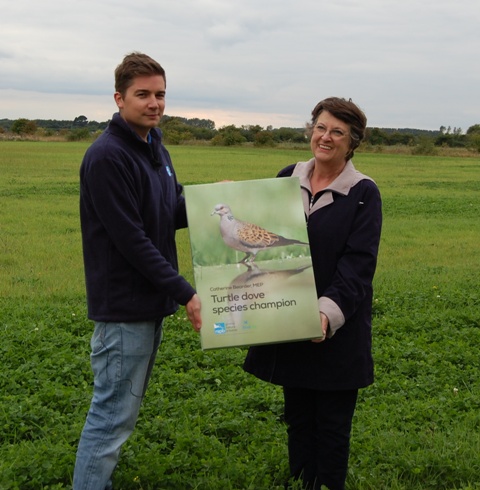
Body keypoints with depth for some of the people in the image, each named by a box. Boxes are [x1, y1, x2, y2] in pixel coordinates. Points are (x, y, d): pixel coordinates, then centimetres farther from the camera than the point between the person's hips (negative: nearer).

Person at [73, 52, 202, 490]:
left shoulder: (155, 149, 10)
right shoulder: (107, 157, -19)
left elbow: (172, 214, 18)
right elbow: (131, 240, -23)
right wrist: (185, 294, -21)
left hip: (152, 302, 9)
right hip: (124, 307, -9)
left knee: (124, 407, 18)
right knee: (113, 414, -1)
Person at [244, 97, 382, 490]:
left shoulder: (363, 193, -8)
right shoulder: (288, 179, 6)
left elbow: (358, 264, -15)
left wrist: (329, 313, -26)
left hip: (338, 329, -4)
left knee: (332, 424, 7)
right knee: (298, 417, 16)